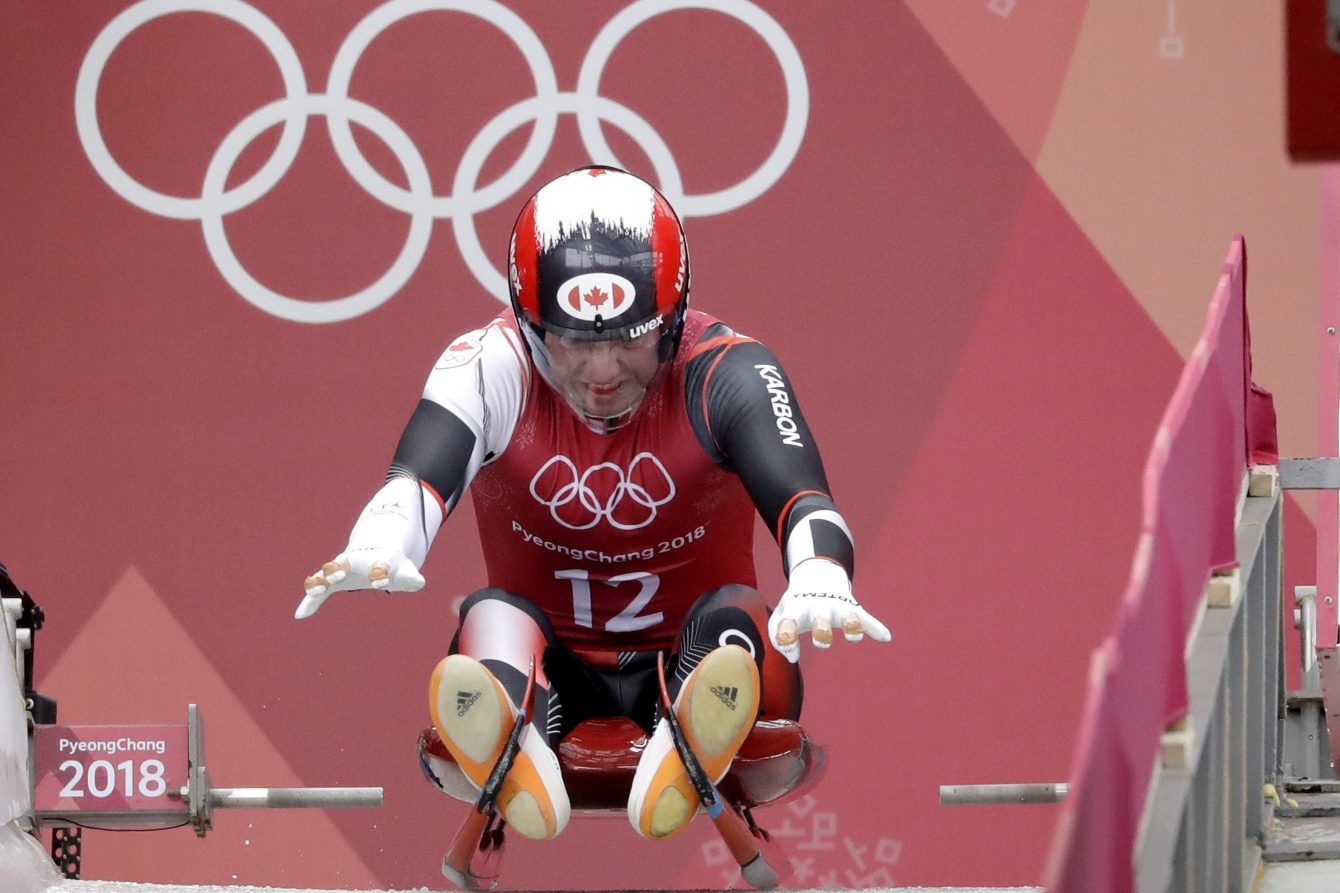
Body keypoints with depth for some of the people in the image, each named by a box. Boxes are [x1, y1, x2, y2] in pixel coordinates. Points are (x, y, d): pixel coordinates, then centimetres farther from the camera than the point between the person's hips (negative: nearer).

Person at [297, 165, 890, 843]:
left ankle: (686, 760, -63)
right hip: (553, 674, 0)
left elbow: (800, 498, -31)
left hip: (687, 663, 0)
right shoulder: (490, 368, -13)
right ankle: (516, 765, -62)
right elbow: (418, 479, -32)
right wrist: (375, 552, -57)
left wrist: (819, 580, -56)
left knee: (733, 616, -31)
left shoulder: (724, 373, -14)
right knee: (491, 613, -30)